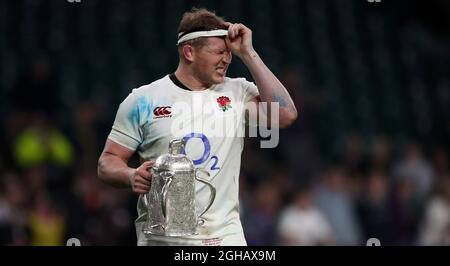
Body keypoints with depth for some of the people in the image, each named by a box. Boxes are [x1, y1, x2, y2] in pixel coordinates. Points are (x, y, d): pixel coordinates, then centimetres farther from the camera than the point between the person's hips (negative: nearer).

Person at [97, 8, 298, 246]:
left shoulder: (237, 92, 8)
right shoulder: (143, 99, 2)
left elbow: (285, 115, -8)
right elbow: (107, 163, 5)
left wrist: (248, 54, -5)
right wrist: (133, 176, -19)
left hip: (225, 235, 1)